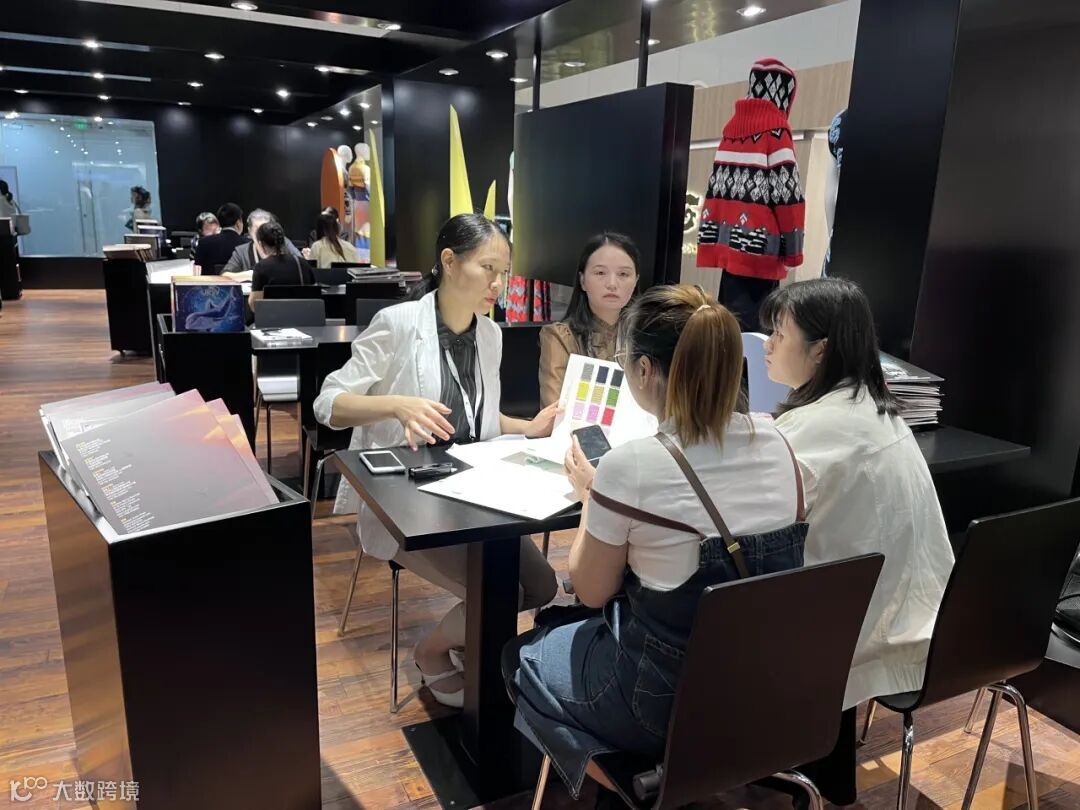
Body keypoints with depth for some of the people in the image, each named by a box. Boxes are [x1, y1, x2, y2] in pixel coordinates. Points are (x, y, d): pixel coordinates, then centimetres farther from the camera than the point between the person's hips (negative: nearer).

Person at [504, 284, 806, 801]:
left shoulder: (629, 466, -26)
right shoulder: (776, 442, -7)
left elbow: (591, 591, -10)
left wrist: (590, 495, 4)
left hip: (671, 699, -6)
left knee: (521, 655, 22)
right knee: (564, 622, 26)